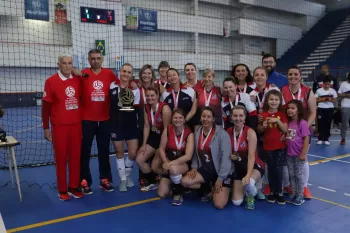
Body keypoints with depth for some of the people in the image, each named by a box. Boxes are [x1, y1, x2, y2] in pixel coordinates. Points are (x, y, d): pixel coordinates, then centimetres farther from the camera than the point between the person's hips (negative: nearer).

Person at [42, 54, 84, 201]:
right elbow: (46, 106, -3)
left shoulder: (78, 80, 3)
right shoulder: (51, 81, -5)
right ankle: (62, 190, 18)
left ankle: (74, 187, 21)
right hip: (59, 126, -3)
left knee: (76, 157, 8)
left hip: (76, 125, 3)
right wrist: (46, 128, -4)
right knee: (61, 158, 6)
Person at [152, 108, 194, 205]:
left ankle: (178, 194, -14)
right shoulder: (167, 129, -9)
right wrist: (166, 162, -24)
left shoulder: (189, 134, -17)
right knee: (162, 194, 0)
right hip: (169, 161, 4)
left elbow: (188, 156, -24)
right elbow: (161, 149, -7)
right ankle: (173, 182, 33)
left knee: (173, 169, -40)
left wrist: (171, 163, -31)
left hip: (183, 164, -4)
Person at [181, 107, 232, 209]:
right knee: (184, 181, -19)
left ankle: (223, 190, 19)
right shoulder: (197, 133, 3)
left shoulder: (222, 133, -15)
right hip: (205, 169, 5)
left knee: (219, 205, -17)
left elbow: (226, 157, -17)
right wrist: (194, 167, -6)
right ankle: (207, 188, 10)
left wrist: (220, 178, -17)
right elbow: (195, 153, 11)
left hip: (222, 172, -5)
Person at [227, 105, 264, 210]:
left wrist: (248, 175, -36)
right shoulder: (228, 132, -4)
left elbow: (251, 156, -24)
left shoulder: (250, 132, -18)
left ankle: (251, 197, -1)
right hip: (238, 167, 4)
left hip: (254, 166, -4)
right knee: (236, 202, -5)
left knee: (249, 182, -39)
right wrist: (229, 156, -13)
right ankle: (247, 189, 29)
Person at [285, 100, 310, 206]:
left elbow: (306, 139, -14)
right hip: (289, 154, 6)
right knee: (291, 175, 14)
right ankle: (293, 194, 26)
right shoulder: (288, 123, 5)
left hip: (298, 155, -6)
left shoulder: (302, 123, -13)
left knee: (298, 175, 5)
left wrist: (303, 154, -15)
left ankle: (300, 196, 17)